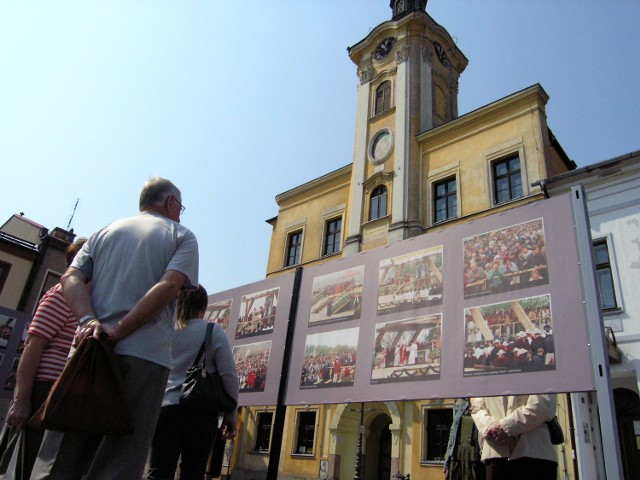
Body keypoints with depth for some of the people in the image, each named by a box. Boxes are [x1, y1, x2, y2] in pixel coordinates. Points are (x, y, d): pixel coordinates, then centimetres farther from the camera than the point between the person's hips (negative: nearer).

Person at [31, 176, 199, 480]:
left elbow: (71, 278, 5)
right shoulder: (182, 236, 7)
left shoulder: (105, 232, 20)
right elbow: (169, 285, -11)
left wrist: (88, 320, -9)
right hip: (145, 355, -4)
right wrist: (119, 330, -13)